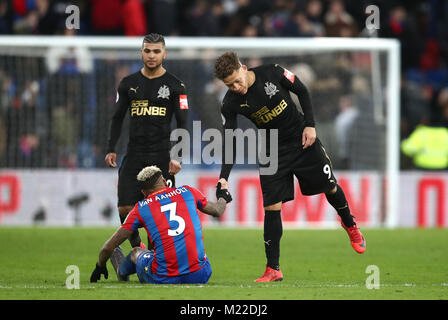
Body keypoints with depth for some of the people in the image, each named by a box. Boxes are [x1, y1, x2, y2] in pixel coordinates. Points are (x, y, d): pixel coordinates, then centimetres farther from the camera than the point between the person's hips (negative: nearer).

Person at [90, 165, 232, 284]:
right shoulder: (187, 192, 8)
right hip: (199, 276, 1)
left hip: (164, 280, -1)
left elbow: (108, 247, 8)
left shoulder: (141, 208, 4)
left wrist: (100, 266, 29)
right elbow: (216, 211, 28)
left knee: (136, 252, 29)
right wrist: (223, 198, 52)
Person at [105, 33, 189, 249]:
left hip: (162, 156, -3)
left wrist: (177, 157, -10)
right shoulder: (128, 84, 11)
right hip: (134, 156, 3)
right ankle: (136, 246, 17)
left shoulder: (174, 85, 3)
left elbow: (182, 124, 0)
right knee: (125, 208, -5)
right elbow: (117, 118, 17)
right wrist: (111, 149, 6)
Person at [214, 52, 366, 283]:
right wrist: (224, 177, -21)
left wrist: (309, 125, -9)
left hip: (303, 140, 0)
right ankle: (273, 270, -5)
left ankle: (349, 224, 44)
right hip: (272, 153, 0)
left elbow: (302, 92, -3)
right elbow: (229, 141, -12)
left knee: (330, 187, 11)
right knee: (272, 207, -10)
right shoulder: (231, 103, -15)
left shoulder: (273, 73, -19)